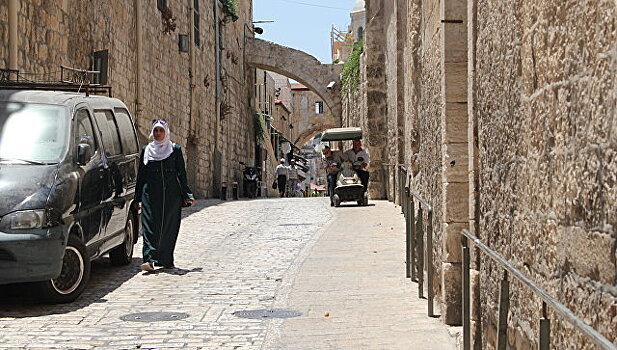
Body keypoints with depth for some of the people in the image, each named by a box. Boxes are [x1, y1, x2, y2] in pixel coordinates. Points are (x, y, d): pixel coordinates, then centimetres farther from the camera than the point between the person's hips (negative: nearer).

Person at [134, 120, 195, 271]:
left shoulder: (175, 149, 7)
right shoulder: (146, 150, 11)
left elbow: (182, 174, 8)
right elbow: (141, 175, 13)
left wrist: (186, 194, 3)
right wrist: (137, 198, 11)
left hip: (171, 194, 0)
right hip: (150, 193, 0)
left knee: (169, 227, 2)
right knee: (150, 225, -10)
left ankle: (166, 260, 11)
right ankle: (149, 259, -18)